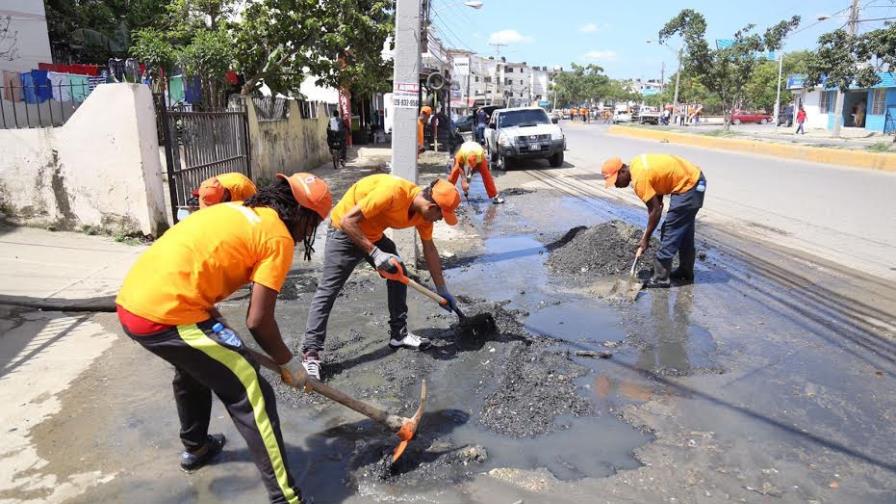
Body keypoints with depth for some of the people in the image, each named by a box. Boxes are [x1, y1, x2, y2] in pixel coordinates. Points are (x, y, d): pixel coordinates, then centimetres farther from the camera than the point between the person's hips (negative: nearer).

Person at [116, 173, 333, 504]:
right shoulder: (278, 237, -6)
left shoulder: (238, 211, 18)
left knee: (194, 366, 35)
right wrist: (288, 364, 6)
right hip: (167, 314, -10)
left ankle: (195, 448, 55)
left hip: (132, 301, 10)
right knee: (252, 396, -1)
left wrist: (215, 330, 27)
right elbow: (258, 321, -9)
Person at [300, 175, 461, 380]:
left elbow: (429, 249, 4)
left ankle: (399, 334, 18)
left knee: (399, 275, 6)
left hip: (374, 234, 8)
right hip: (345, 232, -8)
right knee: (328, 290, -10)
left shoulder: (425, 209, -10)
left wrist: (442, 290, 8)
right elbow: (348, 220, -31)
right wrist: (375, 253, -33)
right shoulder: (393, 191, -36)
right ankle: (311, 354, -8)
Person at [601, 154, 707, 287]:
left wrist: (646, 238, -9)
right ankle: (686, 273, 31)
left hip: (688, 186, -10)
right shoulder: (636, 165, 3)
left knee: (670, 233, -5)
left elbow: (656, 210, -19)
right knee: (684, 232, 19)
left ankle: (660, 279, 0)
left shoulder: (639, 179, -24)